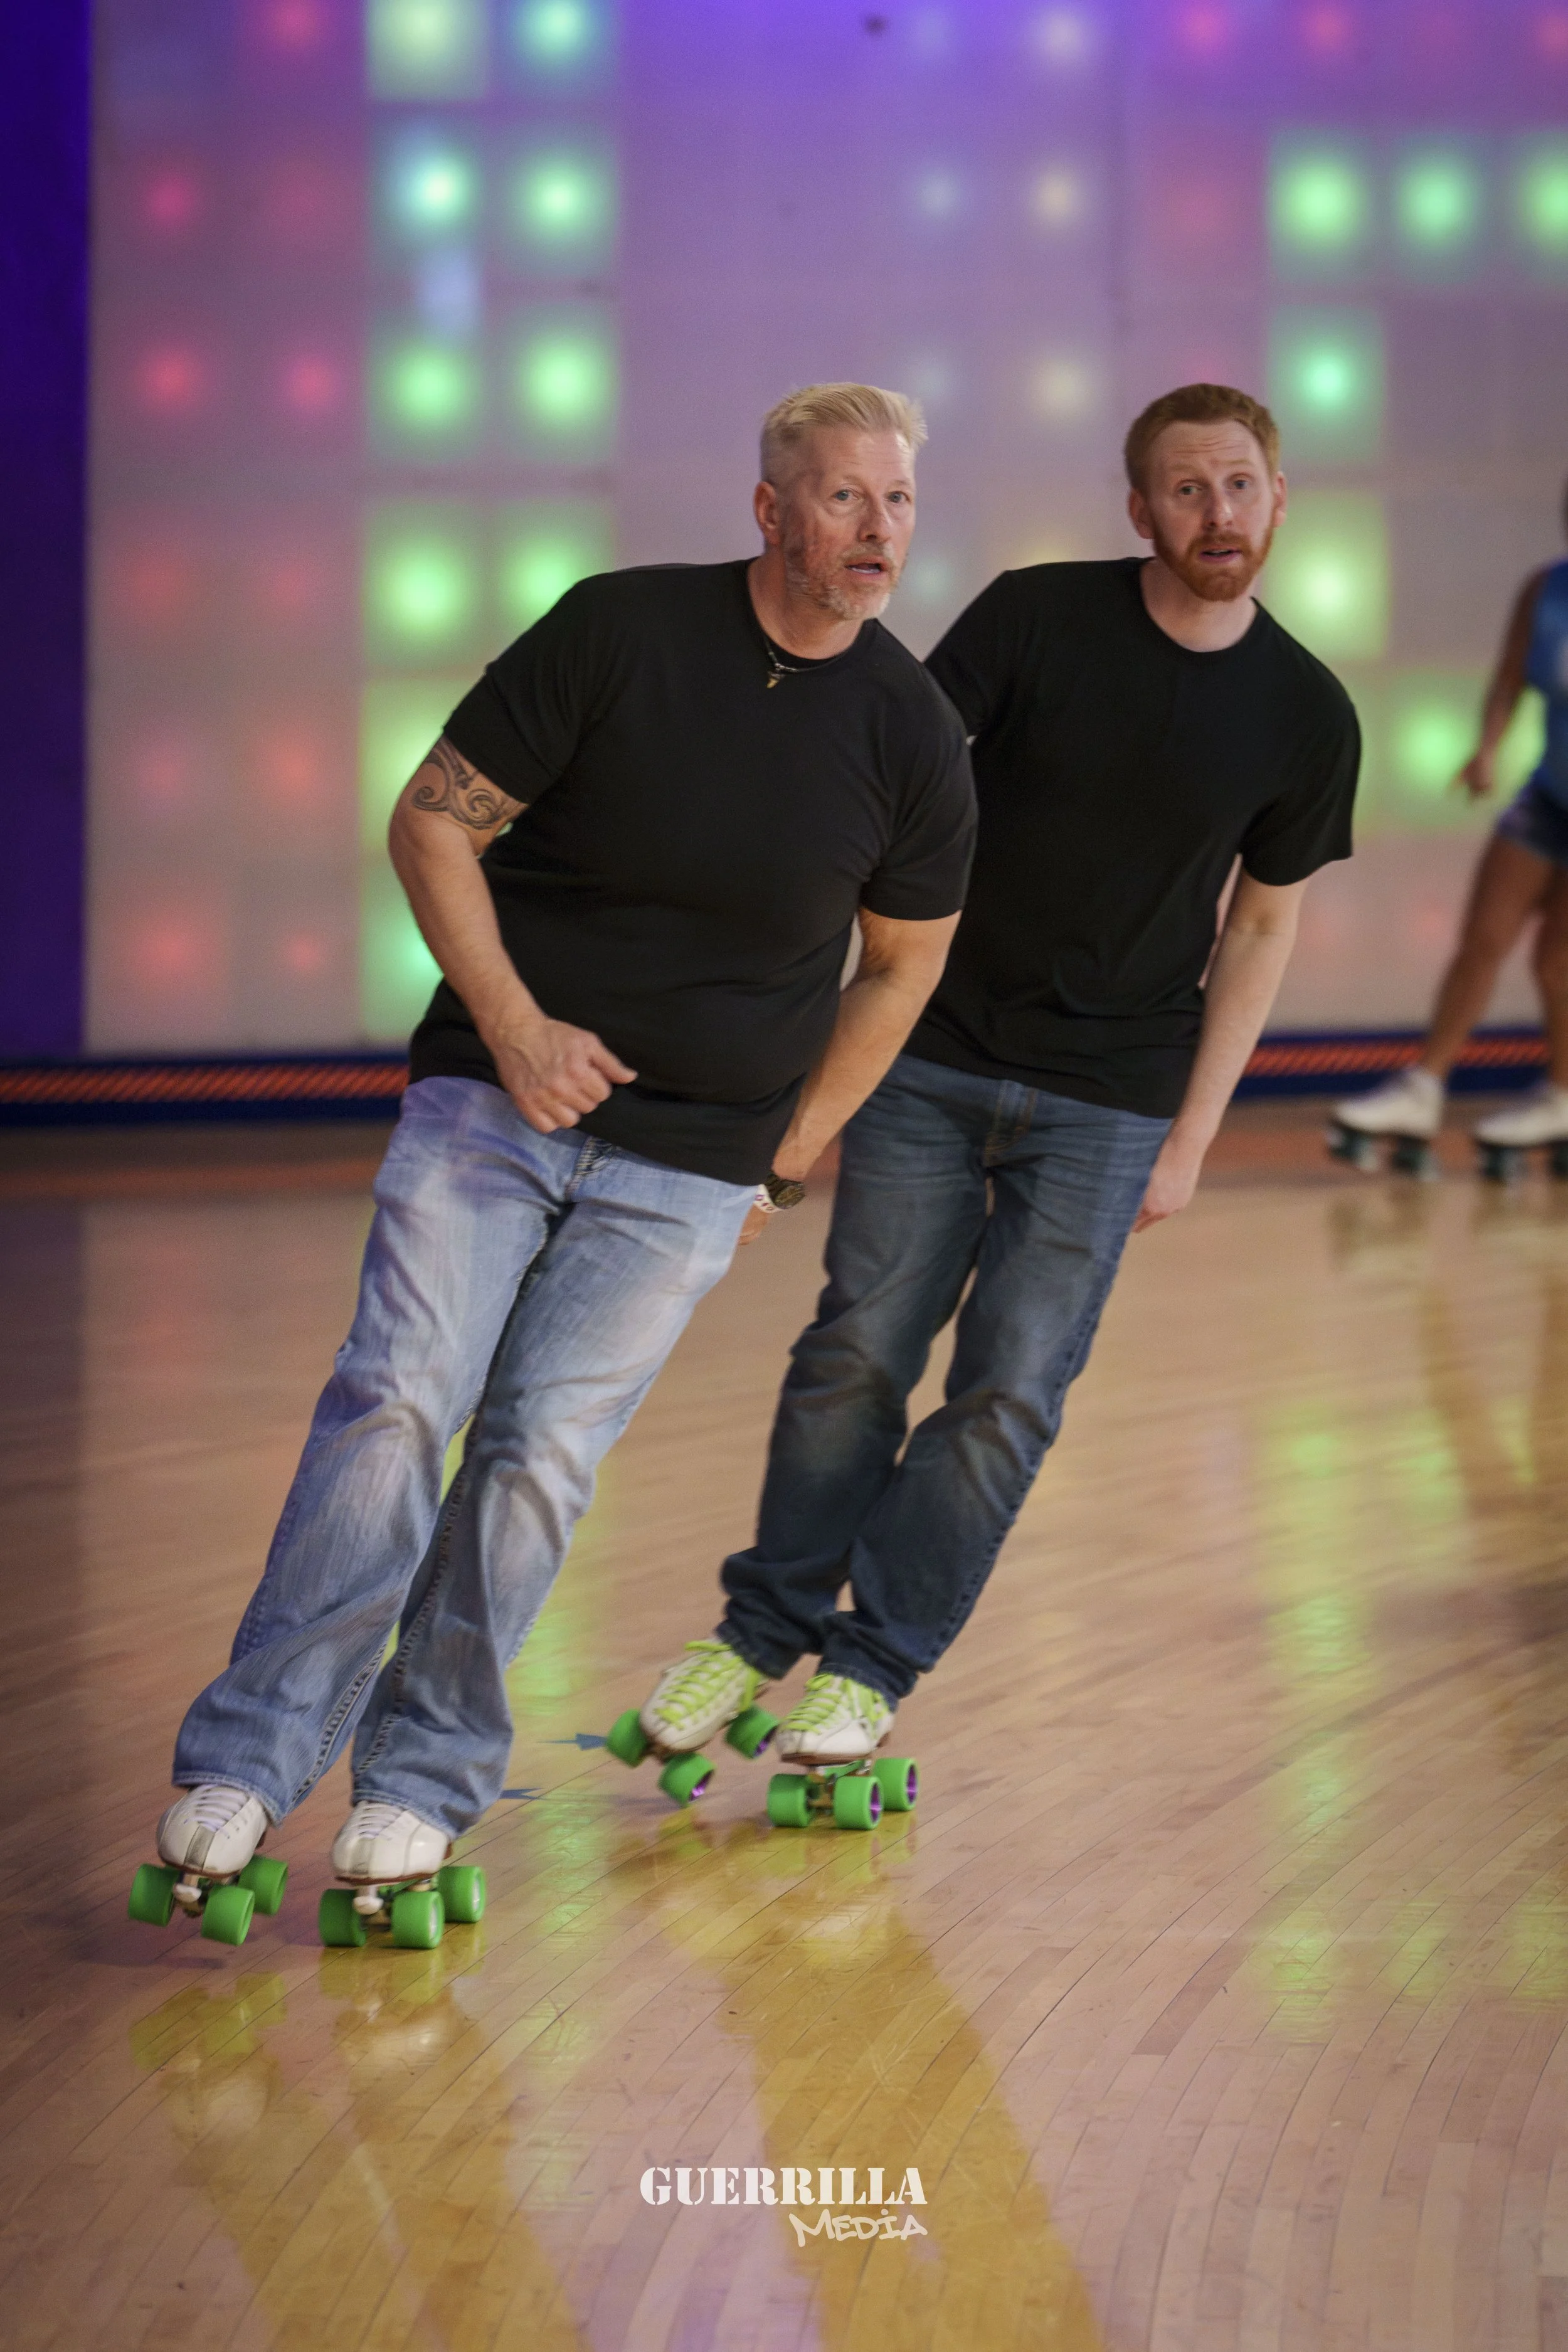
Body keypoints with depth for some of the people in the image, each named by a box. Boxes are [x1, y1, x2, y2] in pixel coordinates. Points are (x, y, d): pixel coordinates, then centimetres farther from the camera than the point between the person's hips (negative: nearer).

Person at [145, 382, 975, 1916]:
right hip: (494, 1091, -1)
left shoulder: (913, 739, -2)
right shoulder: (617, 630, -8)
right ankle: (246, 1763, -12)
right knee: (399, 1395, -15)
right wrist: (514, 1027, -11)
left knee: (543, 1448, -8)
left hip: (692, 1165, 1)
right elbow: (434, 822, -3)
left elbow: (901, 964, 13)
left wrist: (790, 1153, 11)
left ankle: (425, 1776, 7)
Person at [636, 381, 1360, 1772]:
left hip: (1108, 1105, 1)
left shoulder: (1306, 717, -2)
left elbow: (1261, 927, 6)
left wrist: (1193, 1135, 3)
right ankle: (766, 1626, 17)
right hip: (935, 1056, 0)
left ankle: (875, 1665, 11)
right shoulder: (1038, 619, -7)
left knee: (1010, 1392, -3)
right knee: (861, 1352, 0)